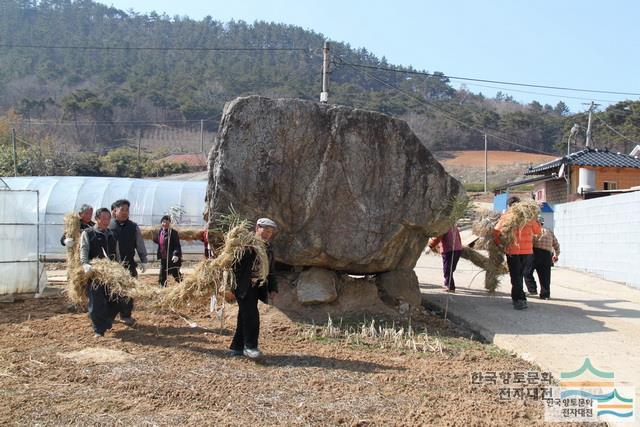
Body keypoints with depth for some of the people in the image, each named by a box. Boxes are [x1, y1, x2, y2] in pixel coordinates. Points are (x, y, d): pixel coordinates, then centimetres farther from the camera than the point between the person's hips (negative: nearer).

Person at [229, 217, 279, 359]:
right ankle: (250, 346, -2)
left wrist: (273, 288, 12)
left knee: (245, 317, 10)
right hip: (243, 286, -7)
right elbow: (234, 264, -11)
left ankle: (237, 347, 19)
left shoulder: (269, 248, 13)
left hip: (257, 287, 7)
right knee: (251, 315, -13)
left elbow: (271, 271, 19)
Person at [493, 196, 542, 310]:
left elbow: (496, 231, -8)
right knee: (520, 274, 17)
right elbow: (537, 230, 12)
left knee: (515, 276, 4)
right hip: (527, 251, 3)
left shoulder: (506, 216, -3)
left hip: (513, 251, -3)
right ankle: (516, 297, 25)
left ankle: (520, 300, -3)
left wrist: (499, 243, 6)